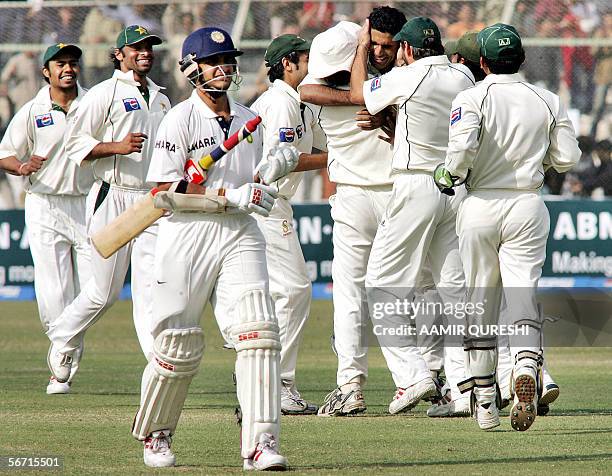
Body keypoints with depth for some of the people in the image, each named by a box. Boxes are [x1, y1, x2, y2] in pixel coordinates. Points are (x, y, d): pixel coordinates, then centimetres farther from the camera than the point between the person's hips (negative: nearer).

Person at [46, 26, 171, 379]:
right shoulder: (104, 94, -3)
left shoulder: (161, 99, 17)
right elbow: (76, 144, -8)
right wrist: (117, 146, -20)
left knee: (153, 287, -7)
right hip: (113, 198, -5)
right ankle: (63, 338, 25)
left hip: (153, 201, 5)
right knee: (105, 290, 1)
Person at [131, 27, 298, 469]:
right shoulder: (180, 119, -4)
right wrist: (228, 196, -17)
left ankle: (261, 442, -17)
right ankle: (155, 434, 23)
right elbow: (166, 189, -11)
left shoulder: (249, 121, 15)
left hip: (240, 234, 4)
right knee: (179, 343, 0)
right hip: (188, 233, -4)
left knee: (258, 331, -13)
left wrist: (270, 172, -1)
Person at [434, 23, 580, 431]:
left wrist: (448, 175, -2)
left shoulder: (472, 99, -6)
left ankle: (485, 400, 13)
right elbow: (568, 157, 2)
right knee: (523, 295, -2)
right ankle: (527, 366, -31)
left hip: (481, 207, -1)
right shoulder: (548, 102, 3)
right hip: (528, 207, 1)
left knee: (480, 302, 9)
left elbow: (463, 147, -21)